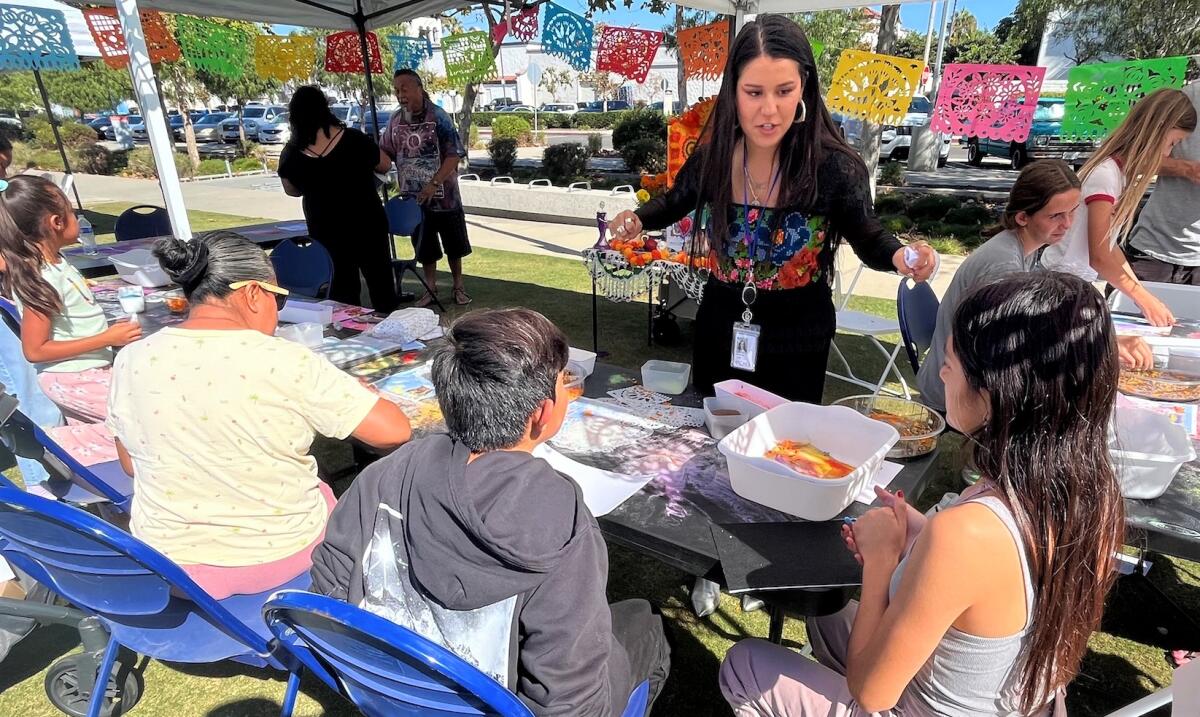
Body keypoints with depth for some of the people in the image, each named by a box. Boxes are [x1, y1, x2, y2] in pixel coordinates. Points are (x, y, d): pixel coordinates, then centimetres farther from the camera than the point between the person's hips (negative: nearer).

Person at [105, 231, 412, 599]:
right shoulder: (287, 363, -24)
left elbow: (132, 466, 4)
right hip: (279, 559, -3)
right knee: (318, 489, 29)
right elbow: (395, 431, -21)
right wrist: (359, 391, -3)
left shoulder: (130, 362, -10)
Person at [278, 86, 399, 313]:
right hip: (367, 223, -2)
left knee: (341, 285, 16)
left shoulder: (291, 153, -9)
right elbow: (385, 165, -1)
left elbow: (292, 190, 6)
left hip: (325, 230, 2)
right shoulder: (353, 139, -16)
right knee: (380, 279, 12)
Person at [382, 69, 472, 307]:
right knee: (424, 246, 12)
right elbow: (384, 153, 10)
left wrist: (434, 184, -22)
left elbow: (454, 154, -16)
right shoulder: (395, 120, 2)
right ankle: (431, 289, 27)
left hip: (443, 196, -3)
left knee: (453, 244, 9)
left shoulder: (438, 116, -11)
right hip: (414, 197, 4)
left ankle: (459, 287, 26)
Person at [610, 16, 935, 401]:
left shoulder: (835, 166, -19)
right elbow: (675, 203, 9)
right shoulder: (712, 155, -11)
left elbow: (868, 239, -4)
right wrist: (637, 220, -11)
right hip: (720, 324, 3)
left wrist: (900, 256, -26)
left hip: (796, 336, -2)